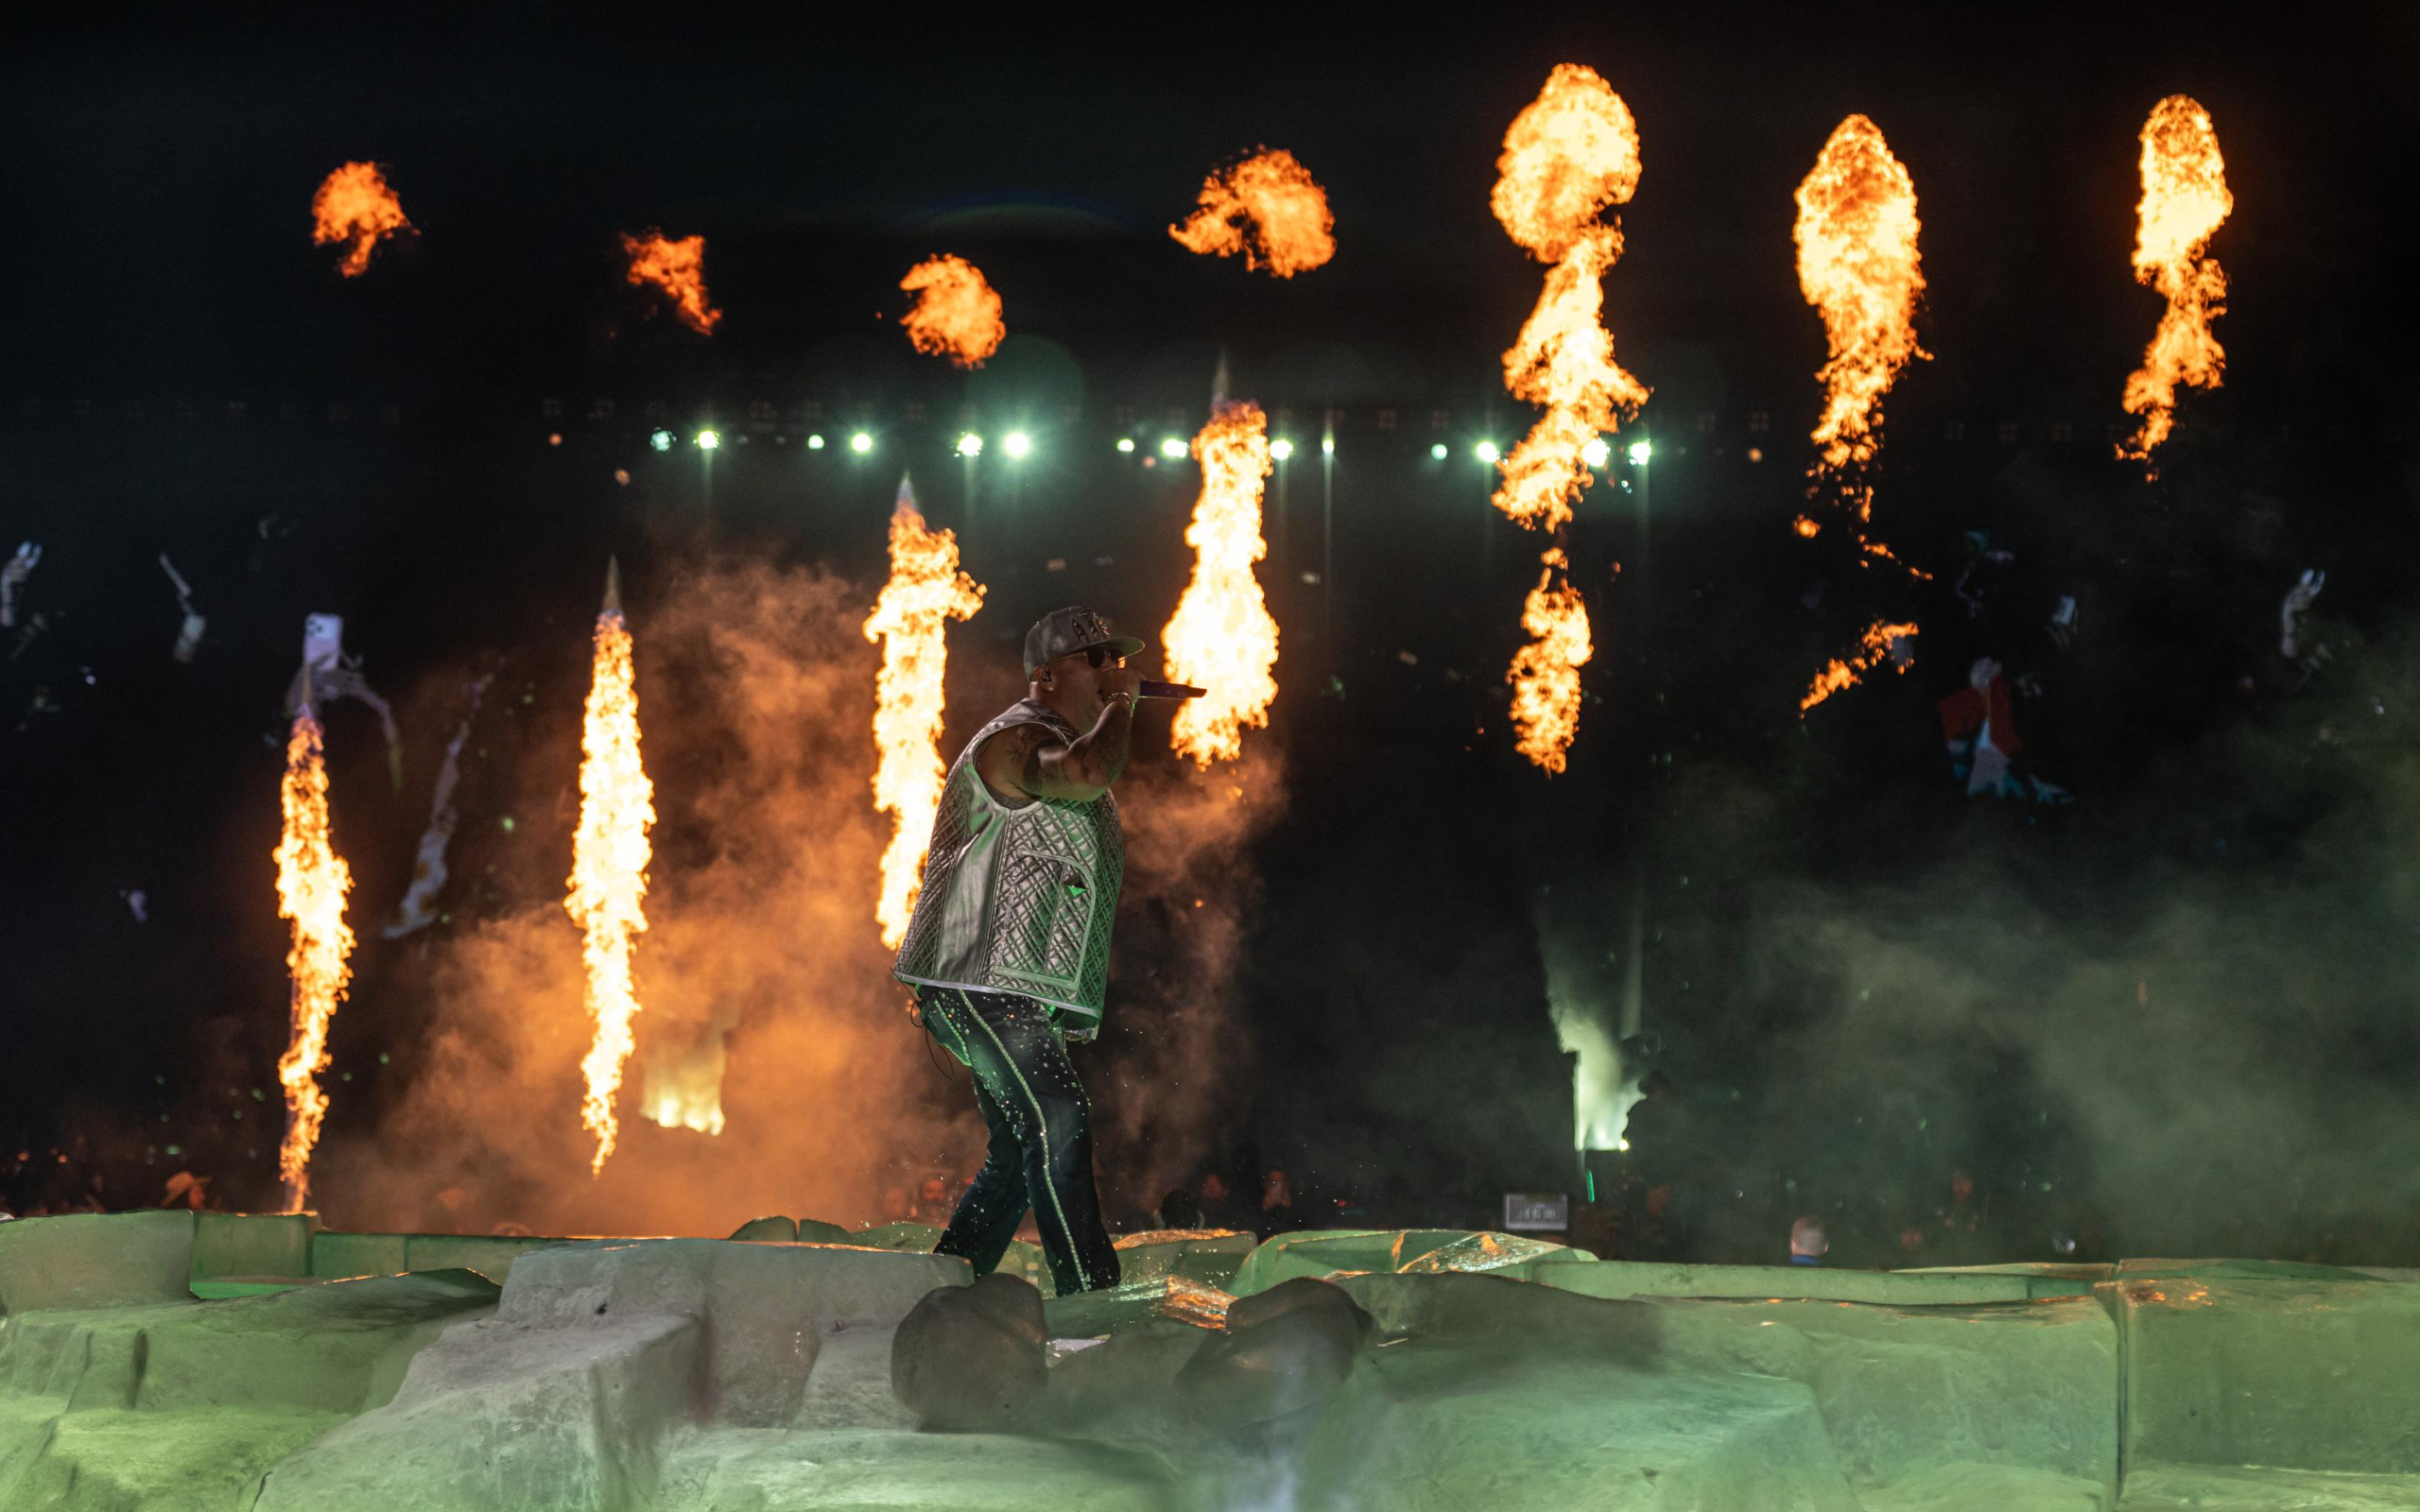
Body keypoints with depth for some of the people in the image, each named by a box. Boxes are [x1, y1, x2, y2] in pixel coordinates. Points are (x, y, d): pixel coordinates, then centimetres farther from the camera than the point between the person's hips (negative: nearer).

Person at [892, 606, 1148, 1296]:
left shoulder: (1063, 741, 22)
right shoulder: (1013, 740, -12)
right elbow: (1085, 772, -35)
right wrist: (1120, 705, -17)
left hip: (1020, 990, 11)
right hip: (978, 983, -11)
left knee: (1022, 1150, 11)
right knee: (1057, 1122, -19)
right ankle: (1090, 1296, -22)